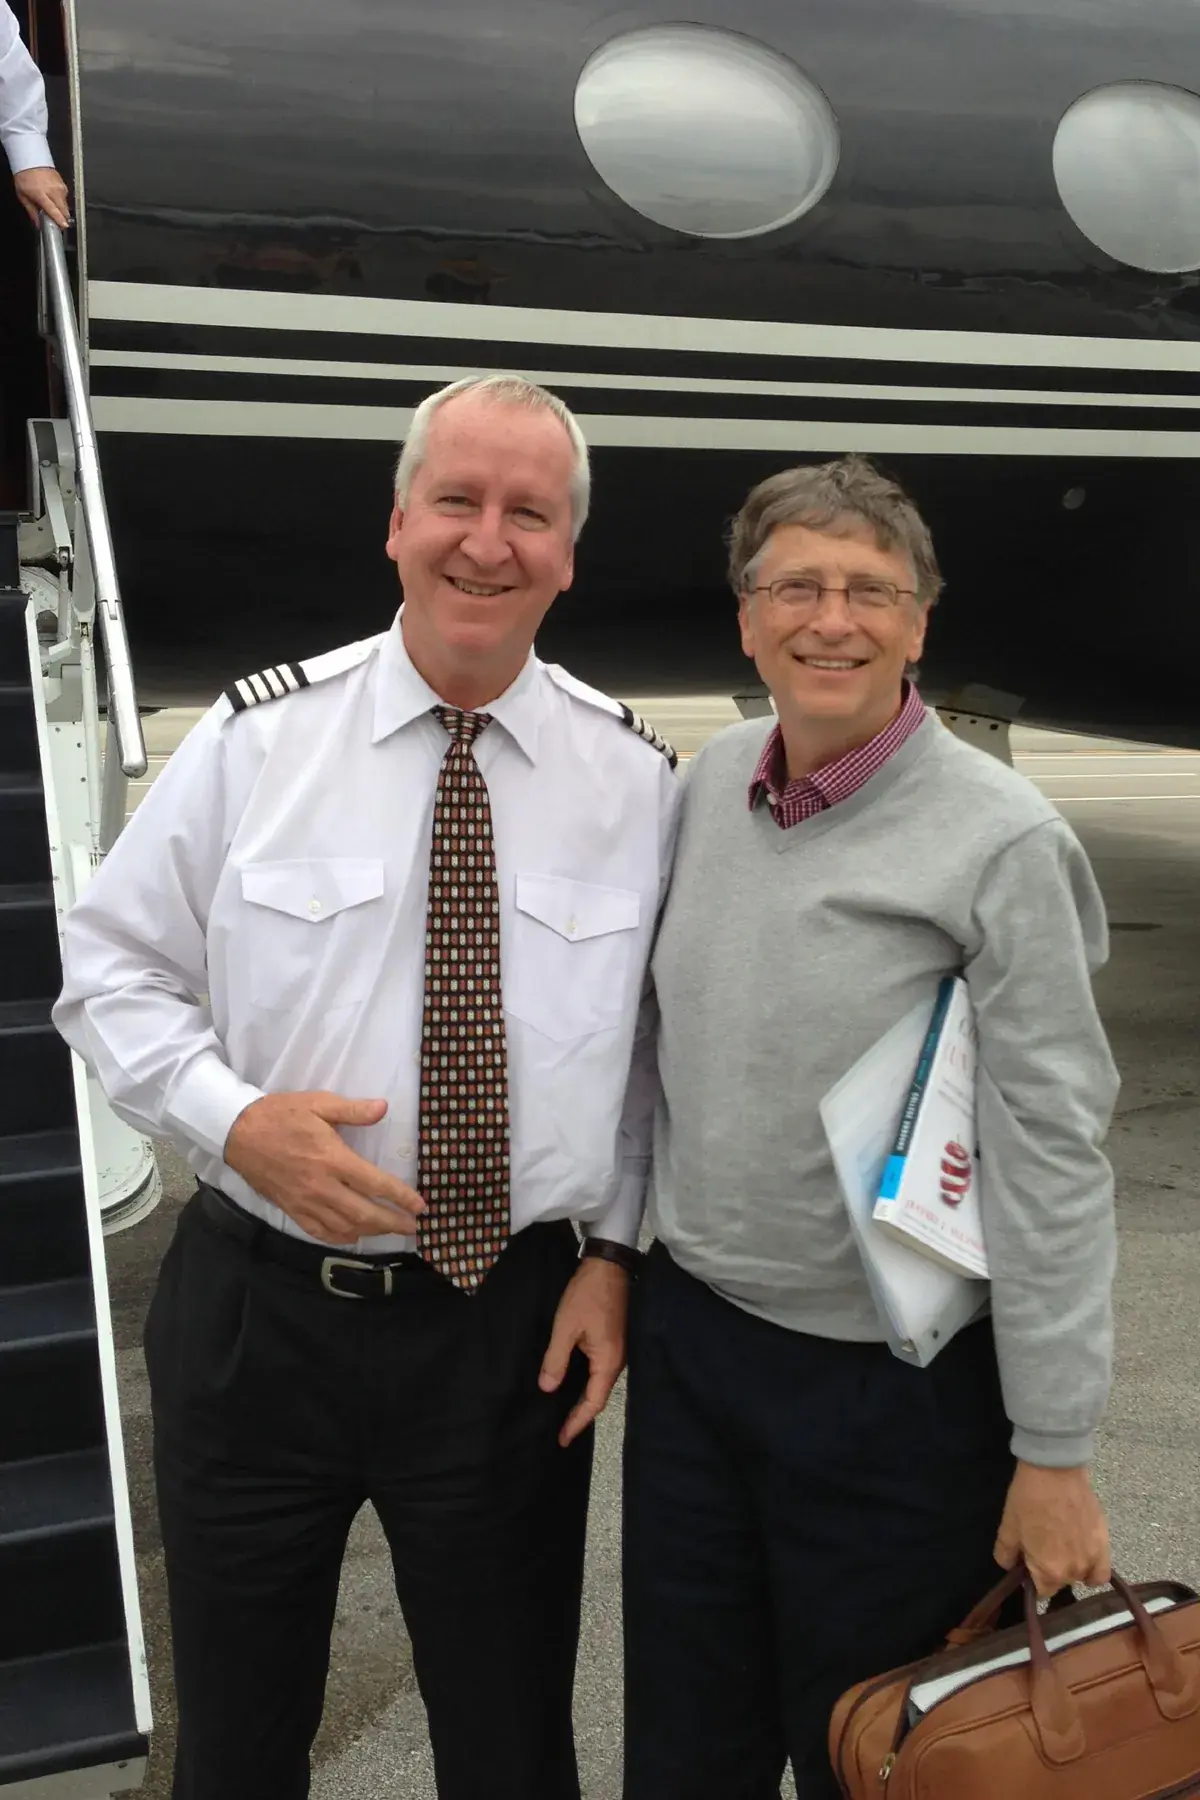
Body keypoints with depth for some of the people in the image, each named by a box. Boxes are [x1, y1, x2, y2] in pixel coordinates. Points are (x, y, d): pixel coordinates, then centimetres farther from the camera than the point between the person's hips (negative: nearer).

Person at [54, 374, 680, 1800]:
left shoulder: (635, 777, -3)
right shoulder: (255, 737, -6)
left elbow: (655, 1039, 5)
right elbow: (112, 971, -1)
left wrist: (615, 1248, -3)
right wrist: (235, 1119, -16)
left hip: (518, 1330, 1)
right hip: (257, 1310, 0)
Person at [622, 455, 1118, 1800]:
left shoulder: (997, 840, -17)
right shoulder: (711, 781, 1)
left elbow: (1052, 1156, -16)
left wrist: (1053, 1452, -13)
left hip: (892, 1386, -5)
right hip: (688, 1338, 6)